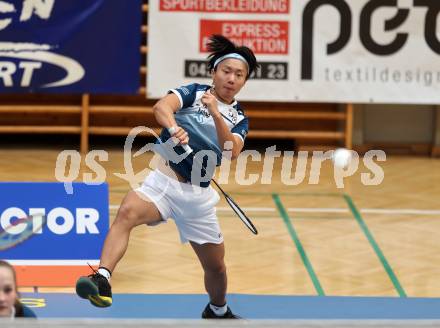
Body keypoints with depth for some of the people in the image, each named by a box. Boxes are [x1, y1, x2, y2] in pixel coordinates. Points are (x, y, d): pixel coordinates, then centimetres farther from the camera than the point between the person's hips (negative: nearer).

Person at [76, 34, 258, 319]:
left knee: (216, 266, 14)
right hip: (163, 181, -4)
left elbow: (232, 152, -10)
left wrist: (215, 114, -23)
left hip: (197, 195, 4)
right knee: (128, 212, -36)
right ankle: (102, 279, -52)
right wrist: (173, 127, -41)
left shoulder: (239, 119, 10)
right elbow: (162, 106, -19)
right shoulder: (193, 93, 2)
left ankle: (218, 310, 45)